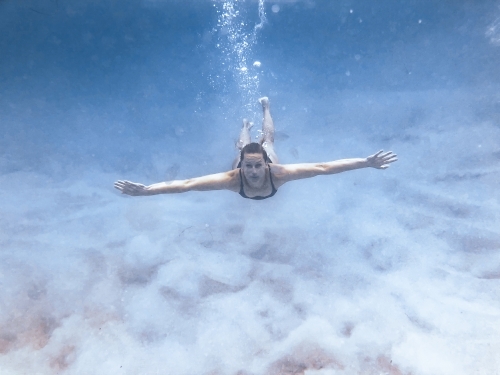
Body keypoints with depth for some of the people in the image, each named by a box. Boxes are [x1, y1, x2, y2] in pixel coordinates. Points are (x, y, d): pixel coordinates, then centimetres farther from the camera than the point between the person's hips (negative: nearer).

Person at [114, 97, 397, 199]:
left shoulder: (279, 173, -49)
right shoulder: (234, 178, -49)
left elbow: (323, 168, -50)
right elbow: (185, 184, -54)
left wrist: (366, 163, -55)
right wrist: (144, 190, -60)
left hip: (267, 155, 1)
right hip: (246, 155, 0)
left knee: (267, 139, 35)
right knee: (243, 145, 37)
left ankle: (266, 106, 62)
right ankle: (246, 125, 69)